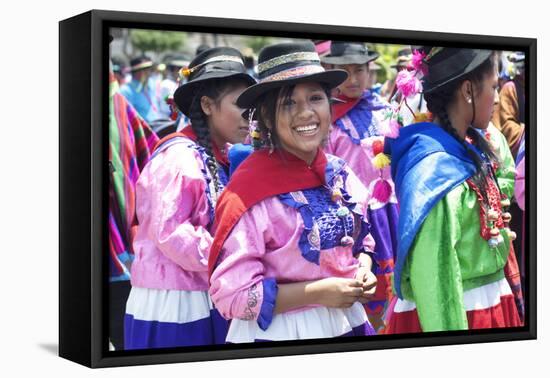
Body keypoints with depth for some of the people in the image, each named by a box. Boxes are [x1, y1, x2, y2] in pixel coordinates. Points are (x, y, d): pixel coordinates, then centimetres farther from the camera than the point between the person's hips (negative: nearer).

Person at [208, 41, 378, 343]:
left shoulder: (341, 175, -1)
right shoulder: (250, 189, -20)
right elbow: (231, 294, -21)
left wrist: (363, 273, -5)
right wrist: (318, 292, -21)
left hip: (348, 324, 6)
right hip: (278, 335, -6)